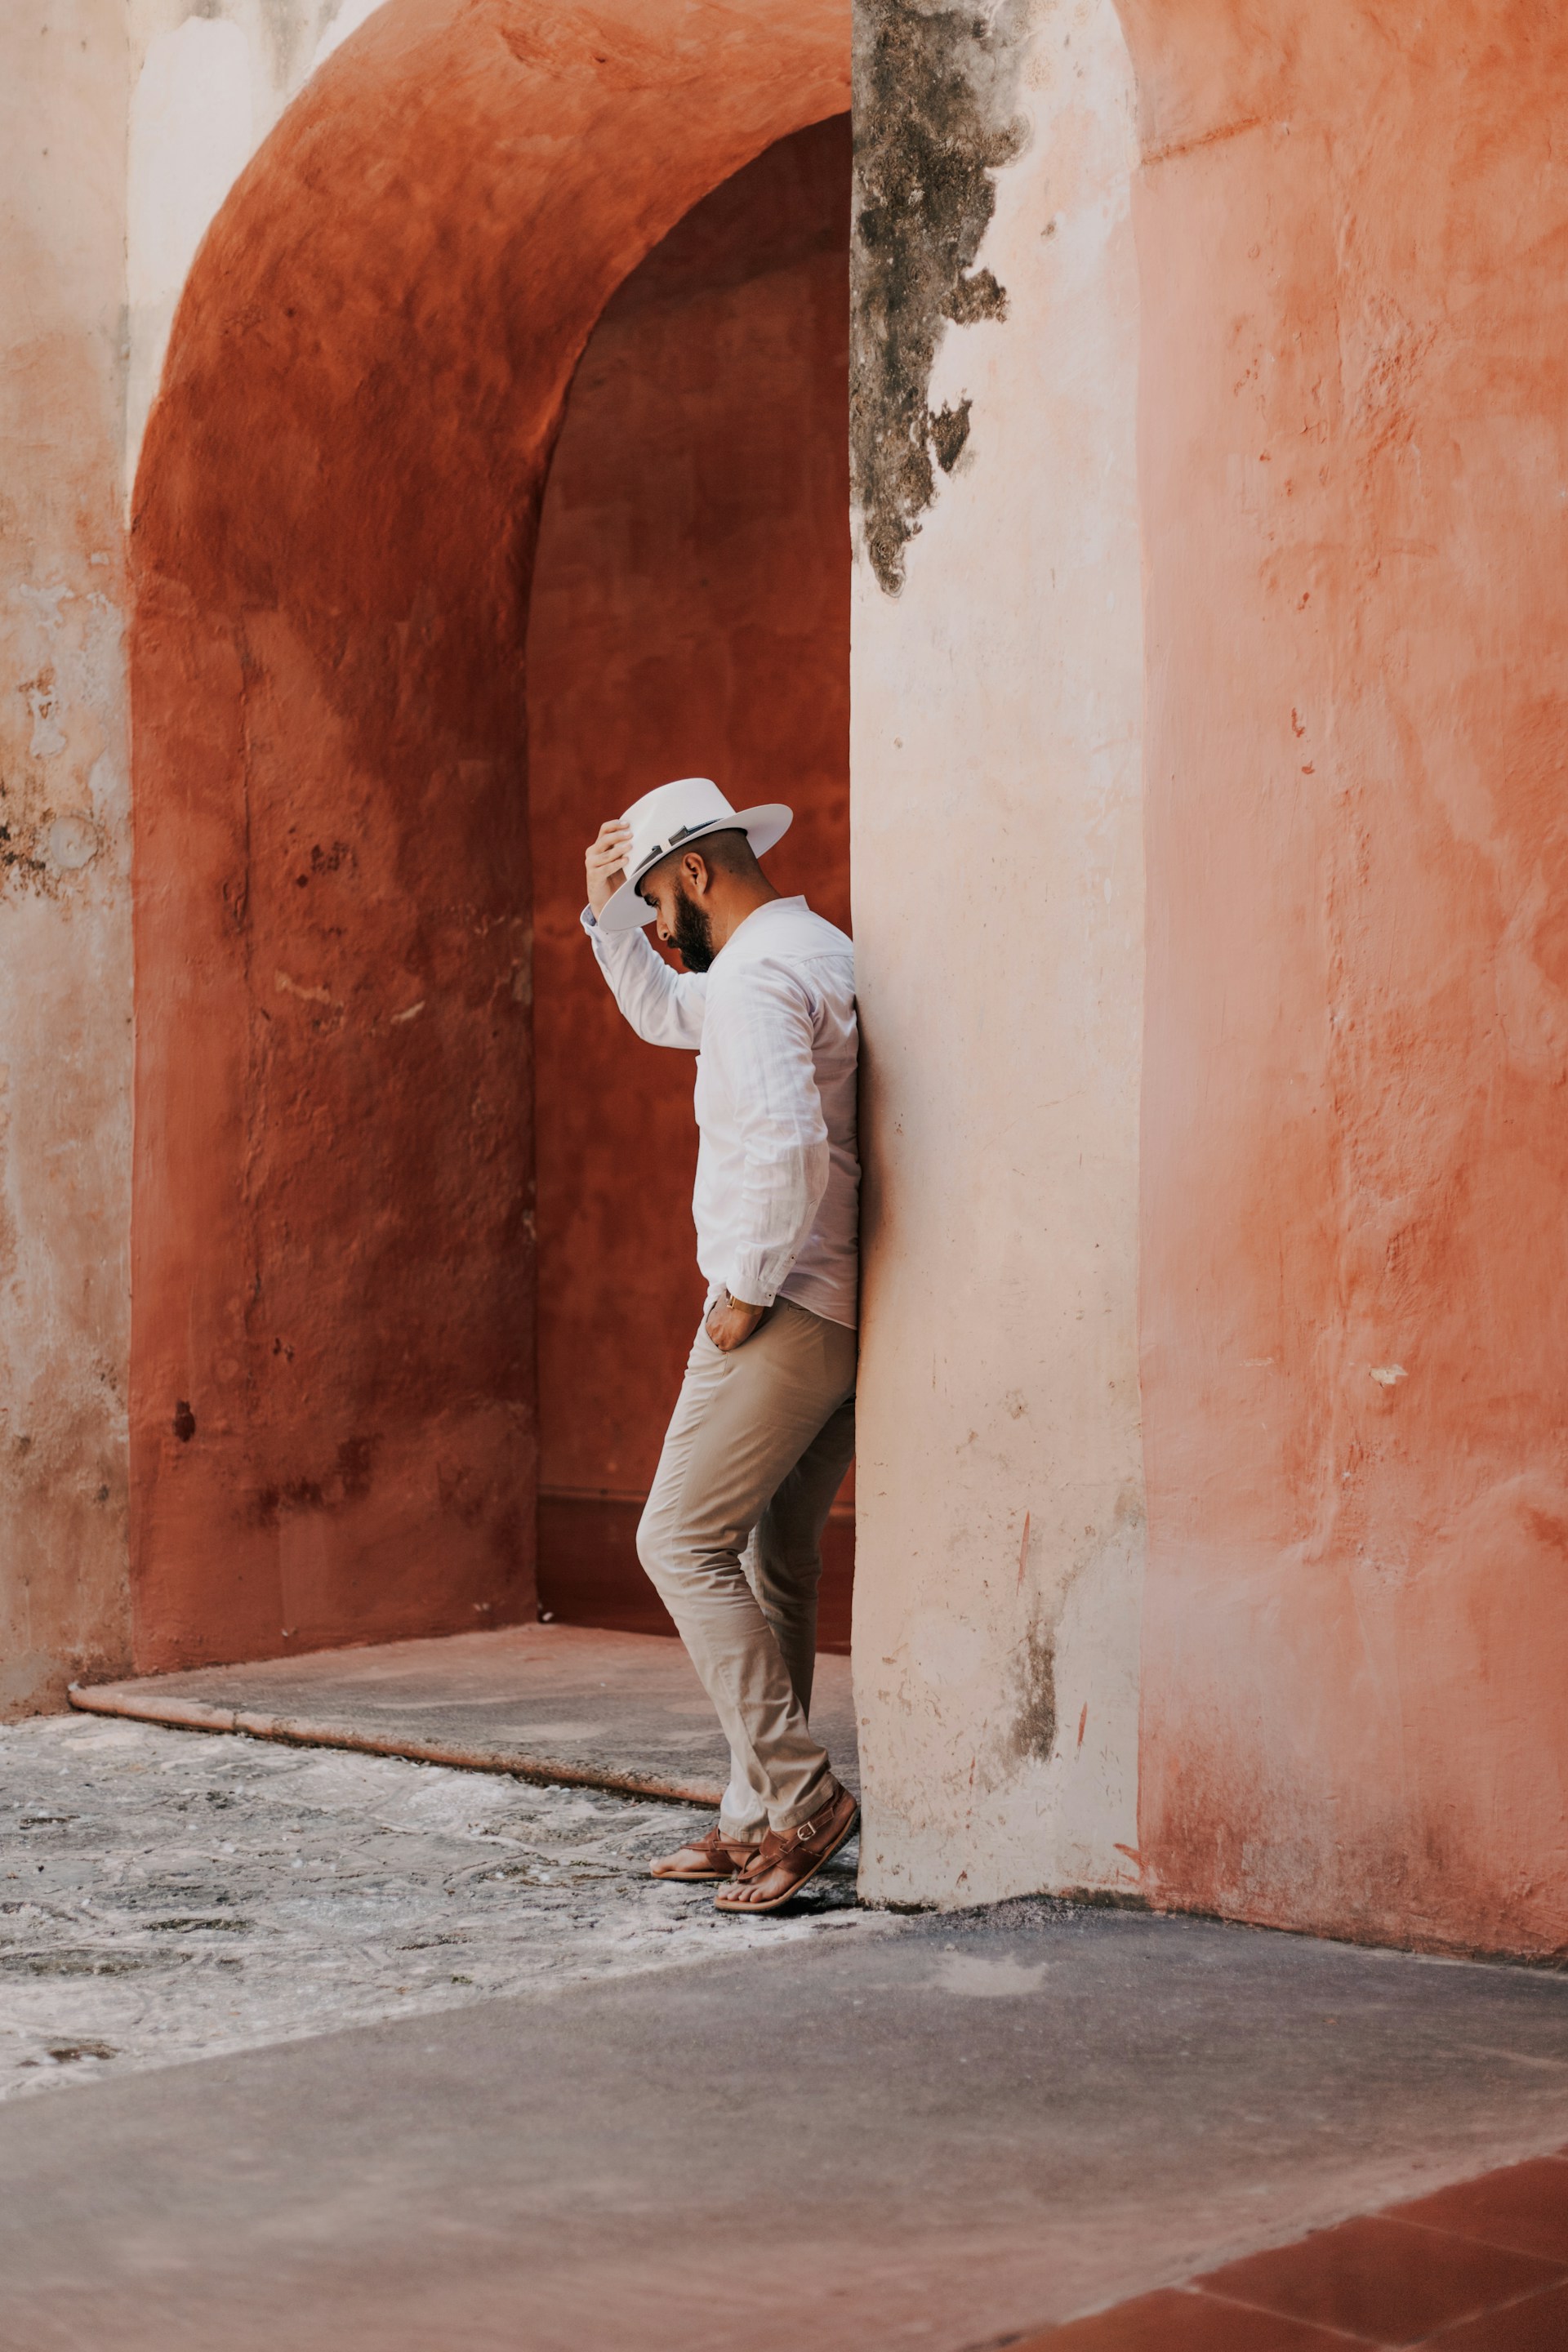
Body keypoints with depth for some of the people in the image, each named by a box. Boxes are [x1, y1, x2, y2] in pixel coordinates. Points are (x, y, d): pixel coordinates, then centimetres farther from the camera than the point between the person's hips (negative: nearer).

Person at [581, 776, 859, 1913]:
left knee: (683, 1540, -6)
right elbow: (666, 1015, 34)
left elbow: (788, 1145, -30)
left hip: (787, 1310, -10)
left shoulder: (760, 975, -16)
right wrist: (608, 911, 22)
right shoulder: (818, 950, 18)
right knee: (774, 1560, 12)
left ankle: (798, 1791, -8)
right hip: (845, 1311, 10)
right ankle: (761, 1819, 16)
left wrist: (746, 1291, -20)